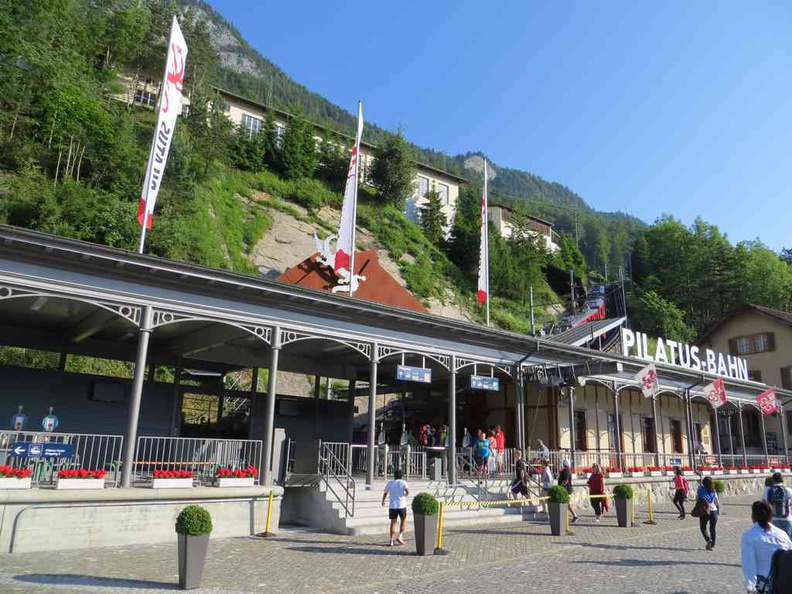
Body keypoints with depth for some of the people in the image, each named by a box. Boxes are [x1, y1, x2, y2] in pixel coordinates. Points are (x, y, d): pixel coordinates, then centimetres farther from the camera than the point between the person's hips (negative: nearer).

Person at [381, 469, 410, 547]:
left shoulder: (389, 483, 9)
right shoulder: (403, 482, -1)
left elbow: (385, 493, 21)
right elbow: (407, 491, -17)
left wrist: (383, 501, 39)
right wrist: (406, 494, 7)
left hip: (392, 506, 3)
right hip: (402, 505, -2)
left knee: (393, 522, 10)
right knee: (403, 520, 17)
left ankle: (392, 540, 9)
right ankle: (400, 536, 3)